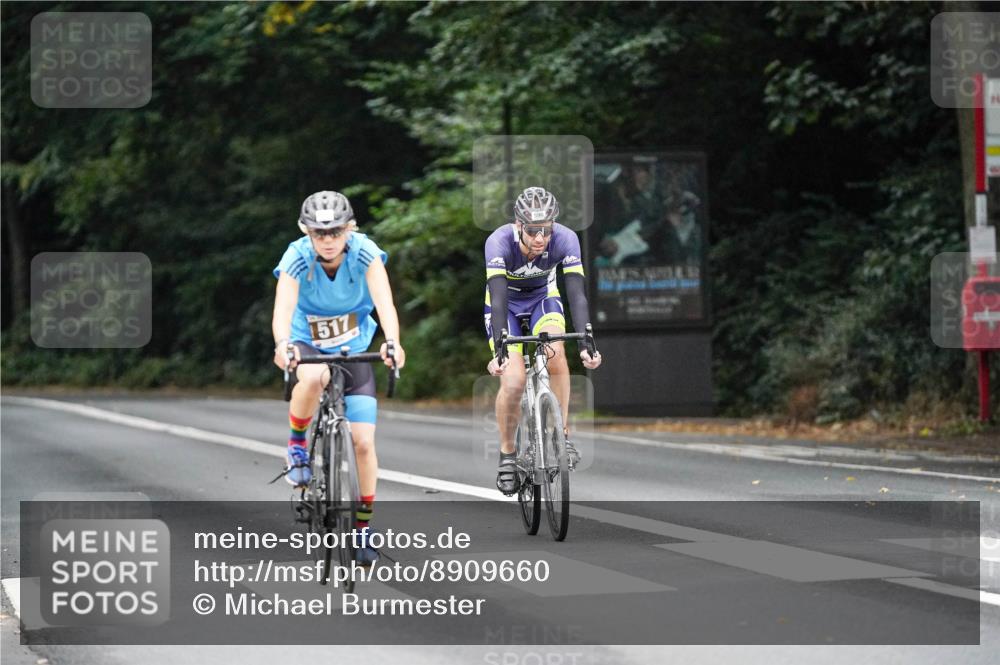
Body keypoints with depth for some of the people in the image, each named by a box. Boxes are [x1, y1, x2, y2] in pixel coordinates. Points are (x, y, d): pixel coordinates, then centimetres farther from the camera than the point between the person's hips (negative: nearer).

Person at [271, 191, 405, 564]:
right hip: (308, 344, -1)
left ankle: (364, 526, 9)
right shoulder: (296, 259, -24)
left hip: (354, 350, 2)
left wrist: (393, 343, -55)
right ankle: (297, 445, -13)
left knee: (364, 443, -7)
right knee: (314, 377, -40)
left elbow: (384, 302, -35)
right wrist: (282, 345, -60)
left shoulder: (365, 254, -22)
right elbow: (283, 308, -39)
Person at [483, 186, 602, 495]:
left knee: (555, 353, -29)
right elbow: (498, 298, -41)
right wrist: (499, 349, -52)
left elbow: (577, 294, -34)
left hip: (543, 298, 1)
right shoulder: (500, 242, -34)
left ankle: (562, 433, -14)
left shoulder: (565, 239, -30)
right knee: (513, 382, -17)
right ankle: (507, 453, 5)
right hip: (507, 302, -1)